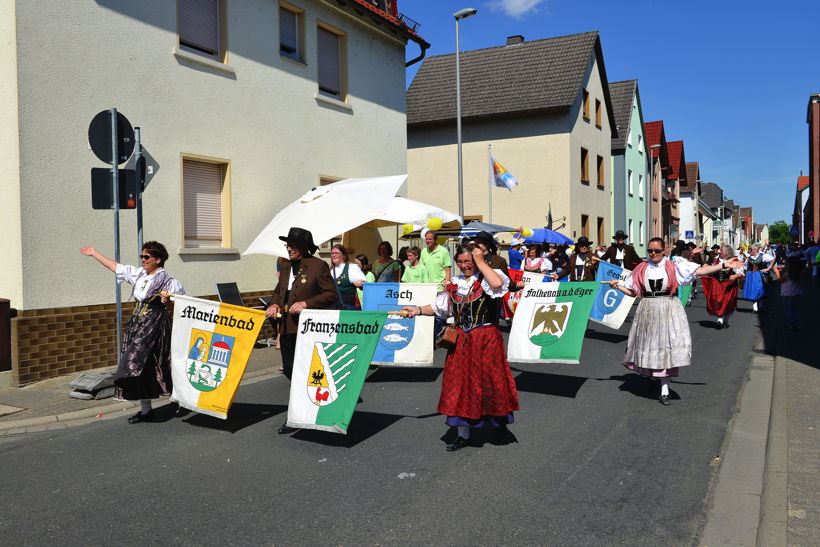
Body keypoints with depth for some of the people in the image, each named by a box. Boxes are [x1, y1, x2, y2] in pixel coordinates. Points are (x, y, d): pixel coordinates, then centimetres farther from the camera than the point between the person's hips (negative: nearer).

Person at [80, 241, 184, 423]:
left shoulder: (168, 282, -9)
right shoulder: (138, 274, 10)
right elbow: (115, 266, 23)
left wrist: (167, 303, -26)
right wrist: (94, 254, 30)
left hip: (155, 327, -7)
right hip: (137, 325, 7)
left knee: (140, 363, -9)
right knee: (138, 366, 5)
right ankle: (145, 409, 11)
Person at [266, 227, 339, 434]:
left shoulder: (318, 266, -6)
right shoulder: (286, 267, 16)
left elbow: (332, 295, -10)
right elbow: (278, 291, 27)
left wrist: (306, 304, -19)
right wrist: (274, 304, 5)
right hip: (287, 328, 8)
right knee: (289, 370, 10)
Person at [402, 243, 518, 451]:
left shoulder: (488, 277, -5)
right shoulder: (454, 284, 11)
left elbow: (497, 284, -29)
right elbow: (439, 307, 17)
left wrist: (480, 262, -18)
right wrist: (419, 310, 2)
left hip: (486, 340, -5)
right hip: (460, 341, 5)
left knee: (490, 382, 6)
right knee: (459, 386, 7)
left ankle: (500, 423, 33)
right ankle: (463, 435, 20)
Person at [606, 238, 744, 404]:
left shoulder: (674, 266, 0)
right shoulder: (641, 269, 6)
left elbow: (700, 270, -5)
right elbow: (632, 291, 10)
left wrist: (724, 265, -11)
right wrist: (618, 285, -3)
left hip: (669, 311, -2)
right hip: (648, 311, 2)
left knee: (667, 347, -4)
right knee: (650, 345, 7)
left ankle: (664, 390, 1)